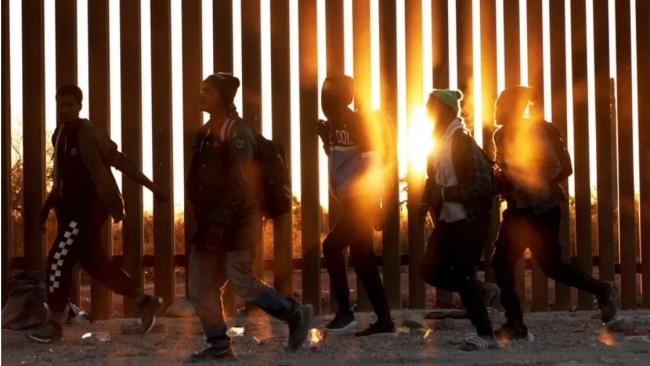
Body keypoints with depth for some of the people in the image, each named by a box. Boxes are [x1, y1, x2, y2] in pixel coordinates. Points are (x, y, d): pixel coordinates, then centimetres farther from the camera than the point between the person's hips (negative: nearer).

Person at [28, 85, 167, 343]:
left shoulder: (90, 134, -13)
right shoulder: (59, 135, 11)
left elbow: (120, 162, -13)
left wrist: (152, 188, -12)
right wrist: (46, 209, 19)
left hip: (89, 208, -9)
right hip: (72, 207, 9)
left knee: (59, 259, -10)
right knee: (93, 263, 12)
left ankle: (54, 324, 0)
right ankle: (145, 302, 23)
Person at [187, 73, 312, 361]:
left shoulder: (237, 133, -13)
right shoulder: (205, 133, 14)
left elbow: (239, 183, -20)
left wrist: (220, 222, -26)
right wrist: (202, 219, 14)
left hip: (236, 223, -8)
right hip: (211, 223, 8)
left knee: (241, 282, -7)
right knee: (200, 287, 3)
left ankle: (296, 315, 10)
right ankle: (219, 345, 11)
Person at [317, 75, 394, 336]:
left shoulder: (358, 121, -11)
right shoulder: (334, 124, 13)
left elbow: (372, 164, -16)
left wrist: (375, 204, -20)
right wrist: (325, 138, 8)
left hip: (362, 200, -9)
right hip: (350, 201, 9)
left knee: (332, 246, -14)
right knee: (362, 260, 7)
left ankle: (345, 311, -8)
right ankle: (384, 320, 9)